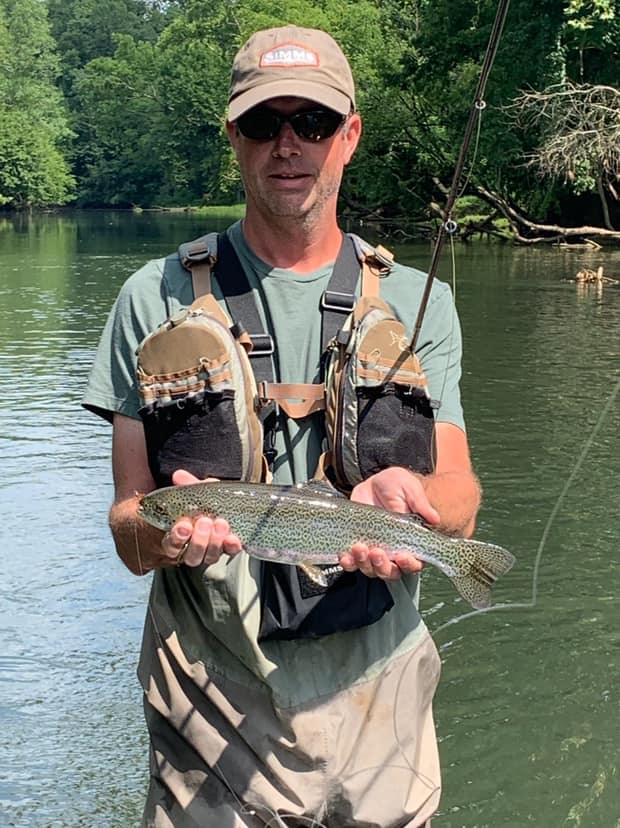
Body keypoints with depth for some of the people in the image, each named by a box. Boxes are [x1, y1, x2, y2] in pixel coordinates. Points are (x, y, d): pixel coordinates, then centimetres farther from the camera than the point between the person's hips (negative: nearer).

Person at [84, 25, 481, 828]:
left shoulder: (418, 302, 4)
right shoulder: (158, 298, -1)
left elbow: (460, 501, -5)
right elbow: (129, 539, -3)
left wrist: (405, 493, -28)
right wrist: (164, 532, -27)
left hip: (376, 689, 2)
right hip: (213, 700, -1)